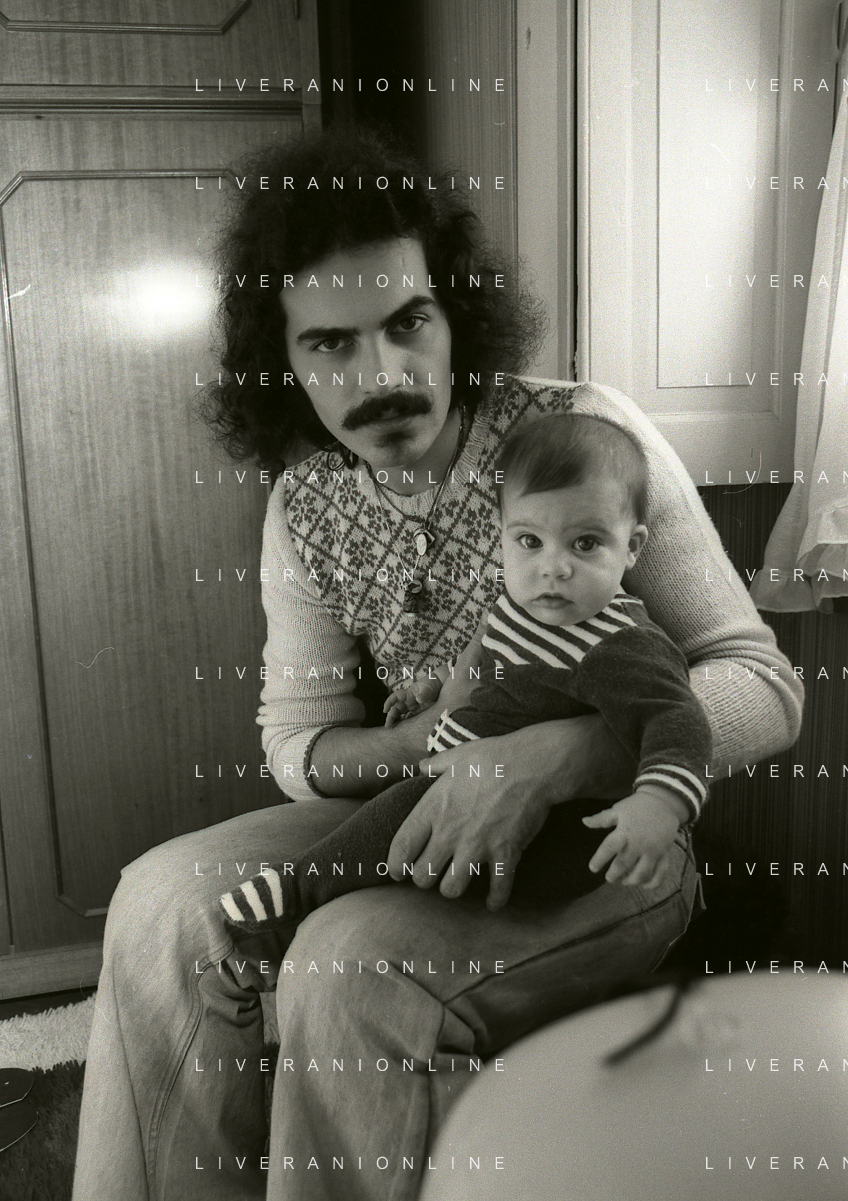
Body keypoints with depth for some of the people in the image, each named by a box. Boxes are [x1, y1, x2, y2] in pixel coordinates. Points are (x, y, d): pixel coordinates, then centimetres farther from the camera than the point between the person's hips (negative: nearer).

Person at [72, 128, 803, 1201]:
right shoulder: (305, 507, -3)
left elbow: (764, 687, -18)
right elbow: (298, 741, 2)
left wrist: (551, 755, -35)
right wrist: (443, 740, -19)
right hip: (431, 811, 5)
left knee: (351, 969, -29)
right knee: (164, 901, -12)